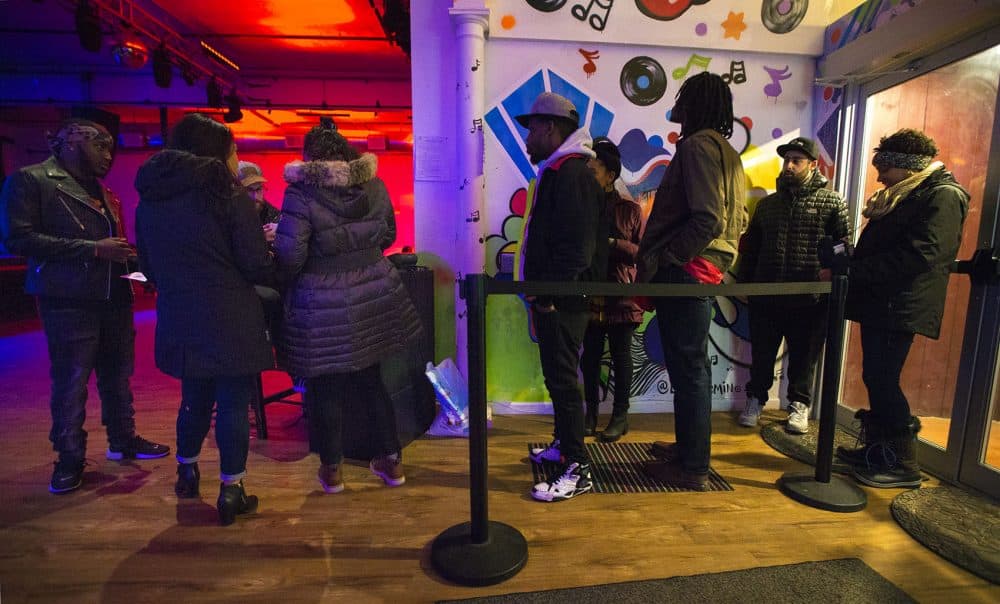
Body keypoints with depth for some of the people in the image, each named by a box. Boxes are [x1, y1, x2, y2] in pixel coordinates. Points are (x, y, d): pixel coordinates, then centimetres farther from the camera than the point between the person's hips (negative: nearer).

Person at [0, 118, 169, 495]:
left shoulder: (101, 190, 18)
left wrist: (125, 254, 7)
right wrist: (93, 249, -18)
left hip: (114, 295, 6)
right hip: (69, 300, -6)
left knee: (118, 375, 13)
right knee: (70, 383, 1)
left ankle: (123, 440, 28)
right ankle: (70, 458, 16)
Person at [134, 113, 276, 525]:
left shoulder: (149, 200, 9)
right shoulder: (228, 195, -9)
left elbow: (149, 268, 16)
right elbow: (257, 267, -13)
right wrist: (272, 263, 8)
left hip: (177, 321, 6)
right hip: (230, 321, -6)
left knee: (195, 397, 23)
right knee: (233, 402, 4)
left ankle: (186, 471, 41)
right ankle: (231, 492, 14)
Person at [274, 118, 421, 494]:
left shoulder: (301, 194, -13)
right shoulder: (374, 185, 2)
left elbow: (290, 255, -17)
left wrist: (281, 276, 5)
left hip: (324, 309, -4)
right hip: (374, 296, 5)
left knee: (326, 388, 12)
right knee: (372, 380, 17)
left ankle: (332, 469, 27)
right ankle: (392, 461, 27)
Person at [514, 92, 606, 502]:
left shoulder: (572, 175, -14)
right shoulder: (557, 173, 19)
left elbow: (576, 246, -23)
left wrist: (549, 295, -19)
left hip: (562, 301, -10)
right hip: (554, 299, 10)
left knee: (562, 378, -5)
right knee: (558, 375, 18)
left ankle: (577, 469, 7)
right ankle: (564, 444, 34)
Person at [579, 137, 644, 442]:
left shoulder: (630, 209, 1)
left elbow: (643, 252, -4)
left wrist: (613, 243, -16)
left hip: (622, 298, -2)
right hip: (591, 298, 2)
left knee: (621, 359, 8)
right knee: (590, 357, 8)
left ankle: (620, 416, 21)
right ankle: (591, 413, 23)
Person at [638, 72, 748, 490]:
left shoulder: (697, 145, -11)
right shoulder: (727, 152, 19)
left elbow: (706, 220, -23)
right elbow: (736, 220, 20)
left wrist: (657, 259, -19)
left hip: (685, 272, -10)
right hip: (703, 269, 10)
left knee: (687, 367, -2)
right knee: (693, 365, 18)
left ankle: (692, 468, 11)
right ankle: (690, 447, 33)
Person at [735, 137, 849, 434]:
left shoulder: (832, 202, 0)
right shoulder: (767, 203, 12)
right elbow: (750, 247, 15)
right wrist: (743, 281, 10)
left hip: (810, 299, -3)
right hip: (765, 297, 3)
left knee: (804, 356, 11)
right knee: (761, 354, 12)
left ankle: (799, 406, 27)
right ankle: (755, 400, 28)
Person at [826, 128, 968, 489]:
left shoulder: (944, 195, -9)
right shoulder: (901, 196, 20)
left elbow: (918, 255, -22)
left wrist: (850, 271, -24)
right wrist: (846, 267, 7)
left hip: (901, 307, -9)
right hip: (879, 302, 9)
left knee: (882, 381, -8)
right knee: (877, 379, 13)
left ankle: (903, 464, 5)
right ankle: (877, 449, 24)